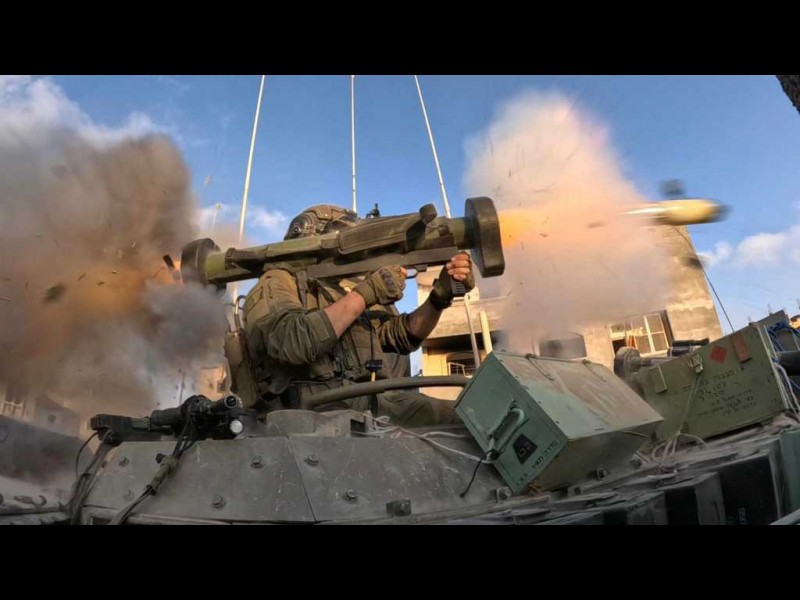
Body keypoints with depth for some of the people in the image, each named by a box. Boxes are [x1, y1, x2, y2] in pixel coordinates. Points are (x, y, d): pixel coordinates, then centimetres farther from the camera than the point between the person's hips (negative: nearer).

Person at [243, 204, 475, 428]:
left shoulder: (355, 289, 25)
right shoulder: (277, 283, 5)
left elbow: (403, 336, 17)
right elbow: (293, 343, -17)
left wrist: (441, 294, 0)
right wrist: (366, 293, -14)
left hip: (376, 402, 6)